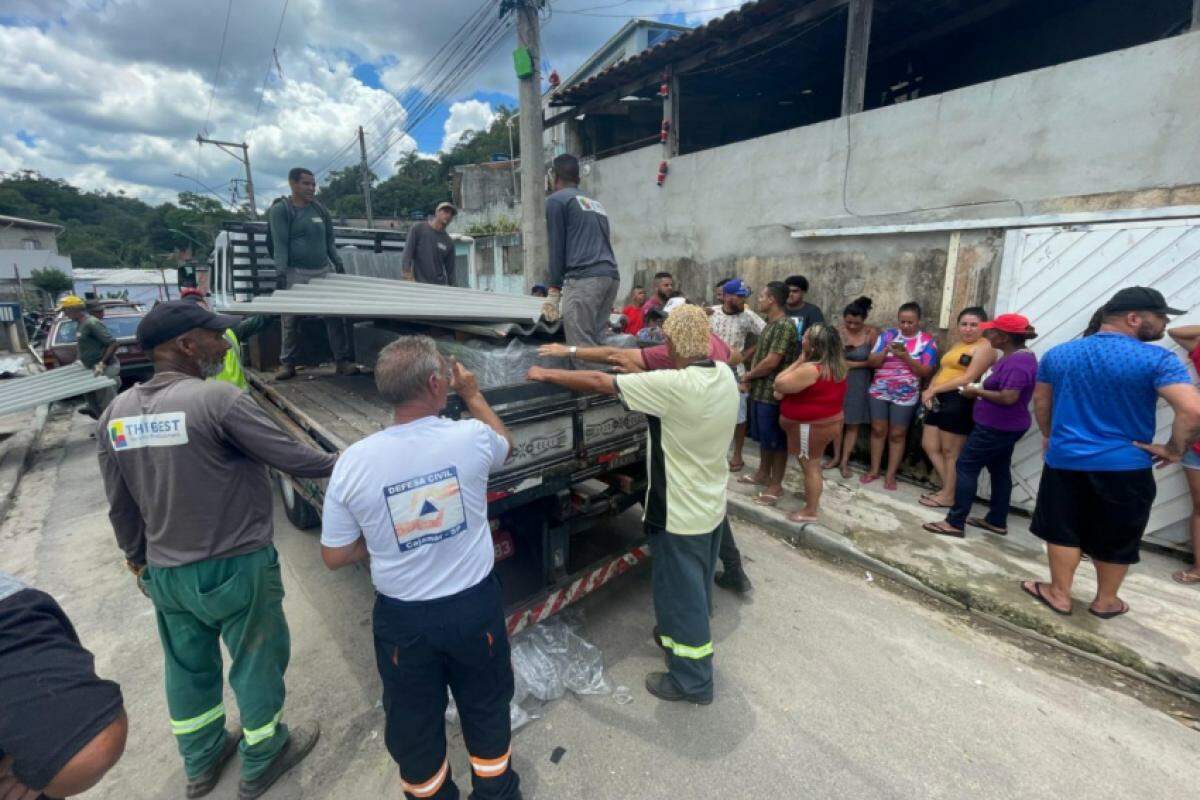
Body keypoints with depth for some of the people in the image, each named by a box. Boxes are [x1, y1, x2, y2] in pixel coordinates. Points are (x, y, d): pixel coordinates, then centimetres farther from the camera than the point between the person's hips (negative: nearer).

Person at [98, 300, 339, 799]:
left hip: (164, 571, 7)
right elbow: (290, 458, -19)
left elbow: (120, 504, 7)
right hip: (236, 566, -6)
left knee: (188, 667, 25)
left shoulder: (117, 412, -1)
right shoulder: (218, 399, -22)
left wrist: (136, 555, 22)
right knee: (256, 662, 15)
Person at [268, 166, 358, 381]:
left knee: (335, 316, -3)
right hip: (296, 273, -4)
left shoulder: (319, 208, 15)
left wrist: (338, 263, 11)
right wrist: (280, 274, -16)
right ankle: (287, 363, 11)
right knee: (290, 320, 0)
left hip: (323, 271, 4)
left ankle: (342, 360, 2)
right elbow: (280, 244, -8)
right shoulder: (281, 209, -1)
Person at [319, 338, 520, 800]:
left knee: (414, 725, 26)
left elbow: (335, 557, -6)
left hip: (403, 618, 0)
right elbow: (505, 445, 8)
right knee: (487, 710, 26)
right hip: (474, 605, 0)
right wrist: (472, 393, 15)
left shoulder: (354, 461, -16)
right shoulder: (471, 437, -19)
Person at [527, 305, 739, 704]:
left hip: (681, 515, -8)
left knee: (680, 592, 11)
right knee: (695, 586, 27)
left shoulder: (674, 385, -29)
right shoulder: (725, 375, -4)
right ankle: (680, 636, 51)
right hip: (712, 506, 8)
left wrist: (546, 374, -9)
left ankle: (692, 680, 29)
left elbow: (599, 382, -22)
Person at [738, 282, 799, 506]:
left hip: (773, 393, -9)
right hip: (759, 391, 9)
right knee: (763, 437, 20)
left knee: (776, 440, 2)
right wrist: (749, 379, 2)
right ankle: (763, 474, 35)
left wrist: (747, 375, -8)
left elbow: (771, 362, -23)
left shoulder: (784, 326, -18)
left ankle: (776, 485, 13)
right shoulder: (770, 324, 12)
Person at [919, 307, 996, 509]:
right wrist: (929, 391, -1)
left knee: (951, 452, 0)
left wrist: (934, 389, -14)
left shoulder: (984, 347, -6)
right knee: (929, 446, 11)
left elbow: (968, 378, -16)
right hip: (940, 400, 9)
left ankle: (949, 496, 12)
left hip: (959, 402, -9)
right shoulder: (958, 345, 22)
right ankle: (947, 487, 23)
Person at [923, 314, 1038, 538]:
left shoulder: (1017, 362, -24)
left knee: (966, 467, -6)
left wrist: (977, 391, -18)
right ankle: (997, 521, 27)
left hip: (997, 427, -11)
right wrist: (981, 389, 4)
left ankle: (955, 523, -3)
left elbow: (1008, 397, -31)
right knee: (1000, 470, 16)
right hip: (1004, 426, 11)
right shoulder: (1016, 356, 9)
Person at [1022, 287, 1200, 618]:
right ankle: (1105, 601, 31)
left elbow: (1040, 399, 13)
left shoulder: (1057, 354, 3)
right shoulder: (1157, 359, -12)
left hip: (1064, 460, 3)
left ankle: (1059, 594, 24)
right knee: (1115, 538, 15)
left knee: (1063, 531, 14)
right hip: (1124, 465, -2)